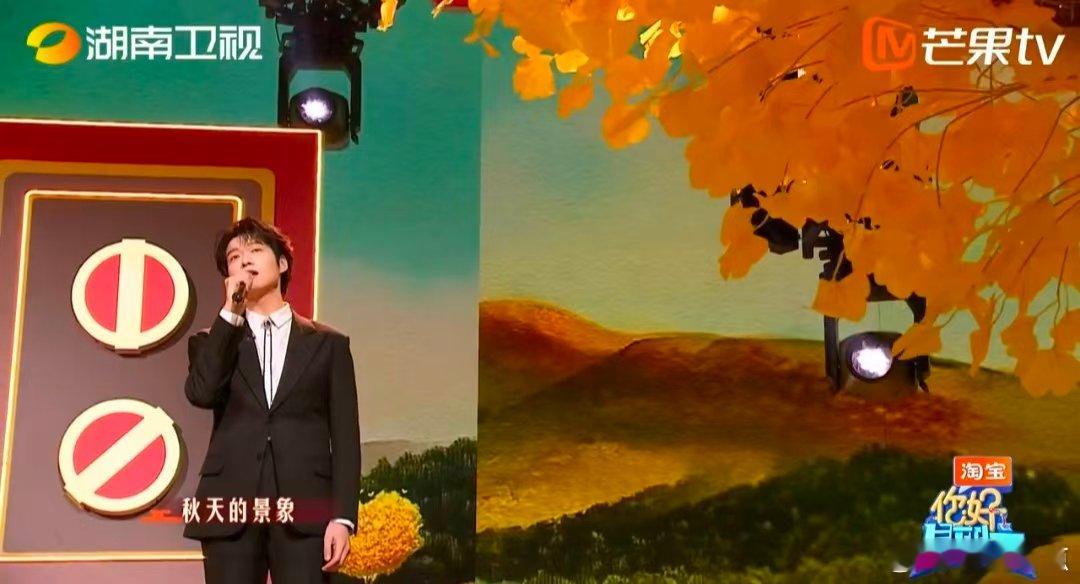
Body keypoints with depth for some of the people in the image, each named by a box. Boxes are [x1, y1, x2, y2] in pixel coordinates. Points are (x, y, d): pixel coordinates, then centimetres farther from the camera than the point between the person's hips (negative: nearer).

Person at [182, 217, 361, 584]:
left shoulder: (327, 343, 12)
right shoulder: (213, 341, 16)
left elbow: (344, 437, 5)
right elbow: (200, 393, -8)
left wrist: (342, 516, -6)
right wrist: (230, 312, -3)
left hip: (304, 512, -1)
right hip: (230, 510, 1)